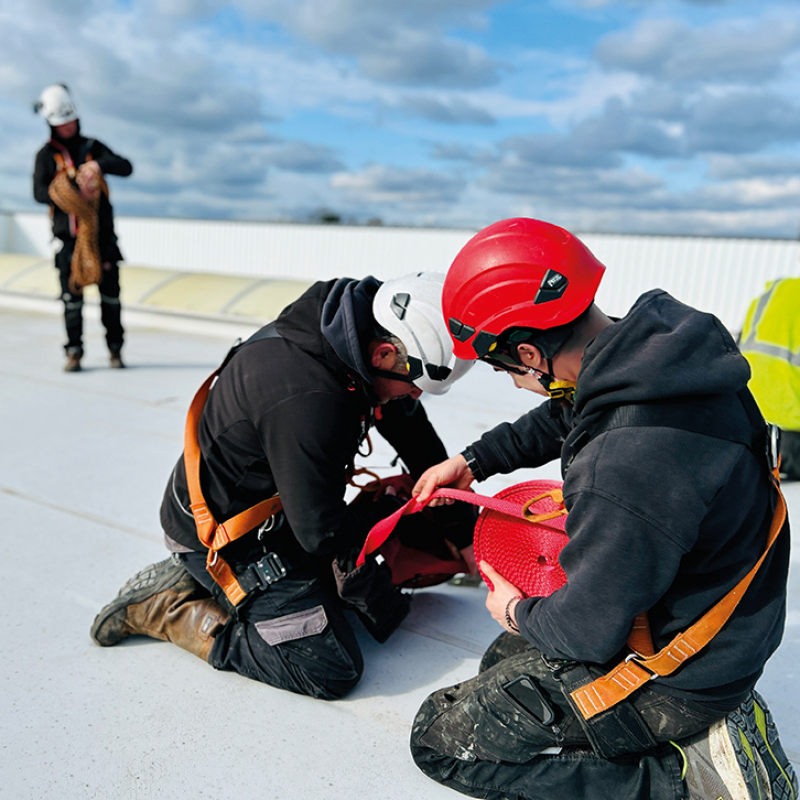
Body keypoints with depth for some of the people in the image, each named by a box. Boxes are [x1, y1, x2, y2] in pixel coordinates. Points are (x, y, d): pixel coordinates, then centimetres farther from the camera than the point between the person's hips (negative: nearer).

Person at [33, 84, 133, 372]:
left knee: (110, 291, 0)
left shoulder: (92, 147, 12)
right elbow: (39, 191, -5)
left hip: (101, 230, 1)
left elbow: (126, 167, 1)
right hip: (69, 233, -1)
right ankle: (74, 351, 4)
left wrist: (100, 164, -17)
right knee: (71, 295, -4)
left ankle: (115, 348, 10)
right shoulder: (46, 155, 7)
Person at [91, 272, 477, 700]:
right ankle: (163, 606, 0)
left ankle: (197, 576, 18)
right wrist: (386, 511, -5)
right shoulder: (307, 403, -37)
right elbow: (322, 534, -26)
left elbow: (412, 427, 5)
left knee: (365, 586, 22)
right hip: (223, 536, -9)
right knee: (332, 670, -9)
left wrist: (461, 527, 11)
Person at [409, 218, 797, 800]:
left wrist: (520, 615, -2)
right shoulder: (661, 335, -11)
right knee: (503, 662, 26)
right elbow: (562, 418, 9)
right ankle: (709, 719, 17)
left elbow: (590, 632, -23)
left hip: (673, 677, -8)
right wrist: (472, 461, 11)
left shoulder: (623, 469, -39)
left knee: (442, 738, 1)